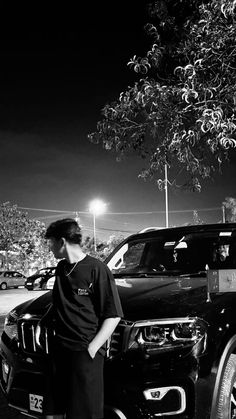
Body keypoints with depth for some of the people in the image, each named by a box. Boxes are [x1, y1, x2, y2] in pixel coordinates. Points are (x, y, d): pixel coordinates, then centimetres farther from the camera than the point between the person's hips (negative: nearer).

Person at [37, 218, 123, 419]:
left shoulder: (97, 269, -11)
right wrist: (43, 321, 16)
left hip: (85, 352, -6)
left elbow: (113, 315, -11)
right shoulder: (61, 268, 11)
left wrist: (92, 348, -16)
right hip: (59, 349, 6)